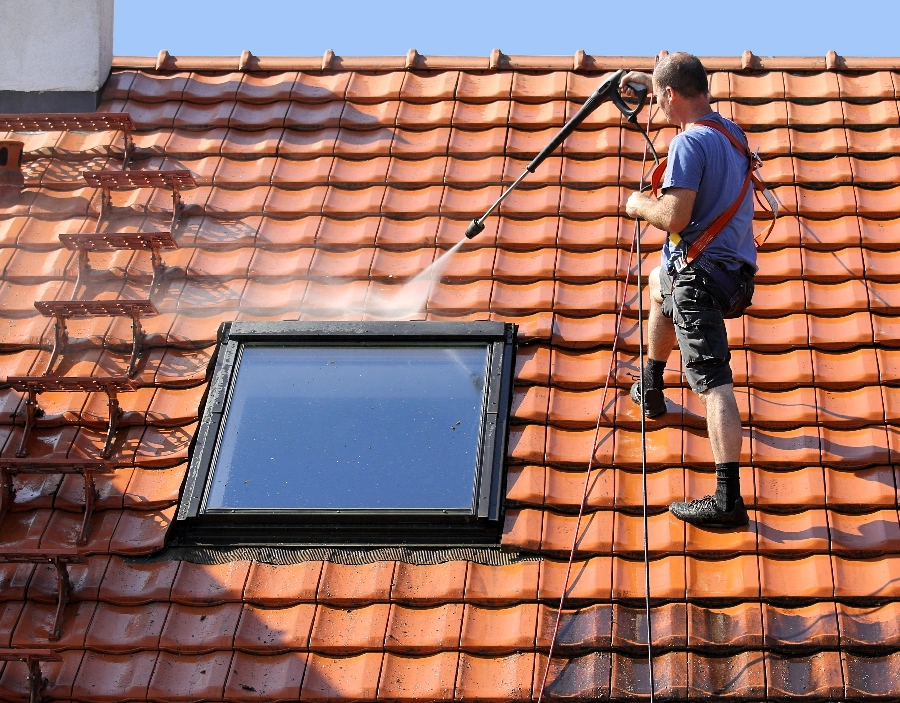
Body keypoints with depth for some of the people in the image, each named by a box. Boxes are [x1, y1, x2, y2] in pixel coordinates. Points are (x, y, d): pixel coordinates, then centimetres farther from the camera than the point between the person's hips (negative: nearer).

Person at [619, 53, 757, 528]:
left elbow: (674, 217, -23)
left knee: (713, 381, -16)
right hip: (735, 268, 10)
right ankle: (650, 390, 51)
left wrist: (639, 205, -4)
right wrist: (649, 80, 41)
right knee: (659, 282, 39)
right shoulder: (730, 131, 13)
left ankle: (728, 498, -23)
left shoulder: (689, 143, -16)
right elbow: (694, 102, 37)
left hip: (701, 271, -10)